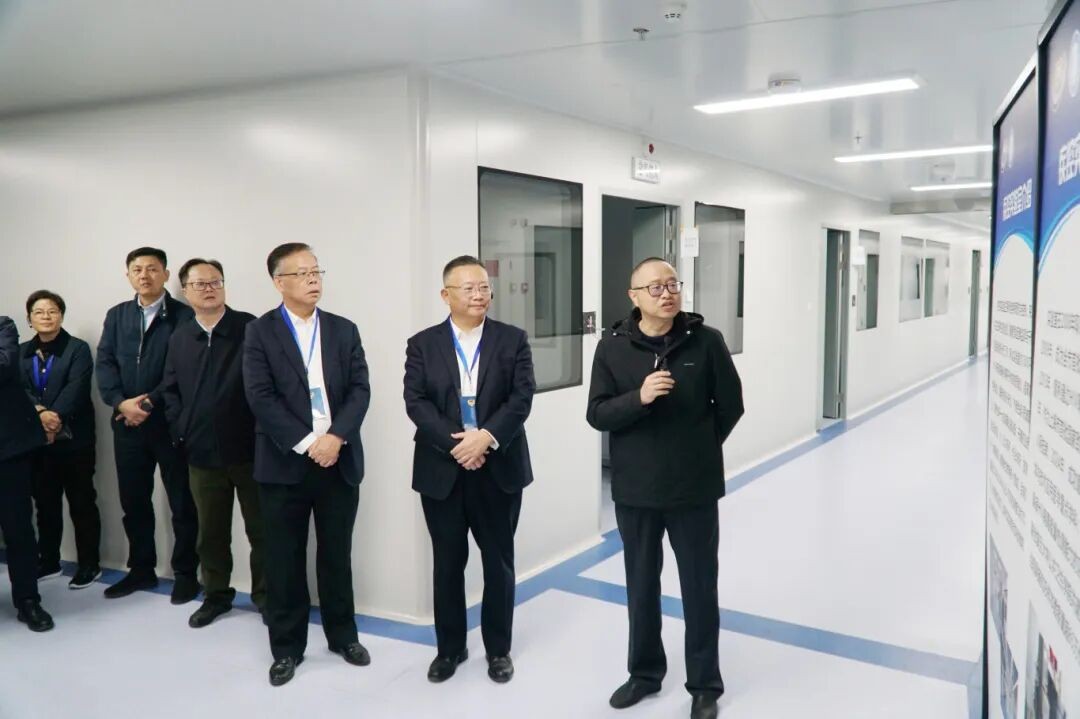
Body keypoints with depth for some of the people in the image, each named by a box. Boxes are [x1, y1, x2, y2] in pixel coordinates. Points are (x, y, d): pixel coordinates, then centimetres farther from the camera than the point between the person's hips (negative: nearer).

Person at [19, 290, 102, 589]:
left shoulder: (78, 348, -2)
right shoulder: (22, 352, 11)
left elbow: (75, 390, -13)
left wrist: (55, 420, -23)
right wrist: (40, 413, -20)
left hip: (74, 439, -4)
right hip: (37, 440, 4)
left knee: (81, 503, 2)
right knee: (46, 504, 13)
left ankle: (90, 565, 10)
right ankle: (48, 562, 26)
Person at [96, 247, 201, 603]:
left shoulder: (184, 315, -4)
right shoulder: (116, 315, 12)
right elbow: (104, 363, 5)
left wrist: (150, 402, -14)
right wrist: (121, 402, -11)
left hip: (170, 421, -5)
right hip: (127, 423, 5)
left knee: (182, 502, 4)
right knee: (133, 501, 13)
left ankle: (185, 573, 15)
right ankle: (141, 568, 28)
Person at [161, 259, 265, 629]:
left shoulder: (249, 328, -6)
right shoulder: (179, 337, 11)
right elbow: (170, 390, 16)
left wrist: (262, 432, -13)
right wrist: (181, 430, 4)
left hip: (249, 448, -4)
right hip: (202, 452, 4)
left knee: (260, 528, 6)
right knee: (211, 531, 15)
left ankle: (265, 595, 21)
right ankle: (216, 594, 31)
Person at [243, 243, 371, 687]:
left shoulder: (344, 330, 8)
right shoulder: (260, 332, -1)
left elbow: (360, 390, 1)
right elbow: (261, 398, -10)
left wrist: (336, 437, -14)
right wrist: (306, 444, -16)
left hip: (339, 461, 2)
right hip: (284, 464, -2)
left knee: (337, 554, 12)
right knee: (285, 561, 7)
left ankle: (343, 635, 28)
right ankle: (287, 647, 21)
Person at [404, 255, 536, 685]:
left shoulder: (513, 340, 2)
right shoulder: (422, 344, 3)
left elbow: (521, 398, -7)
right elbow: (415, 402, -6)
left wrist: (487, 437, -20)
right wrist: (454, 443, -19)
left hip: (499, 468, 0)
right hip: (442, 471, 0)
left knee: (499, 562, 10)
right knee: (448, 563, 11)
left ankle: (498, 648, 26)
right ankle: (450, 647, 27)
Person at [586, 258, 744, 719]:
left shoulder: (706, 340, -8)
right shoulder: (613, 348, -5)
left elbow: (731, 404, 1)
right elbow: (597, 414, -8)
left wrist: (698, 447, 6)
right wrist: (638, 397, -24)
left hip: (695, 488, -1)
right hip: (635, 489, 2)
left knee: (699, 588, 11)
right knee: (641, 586, 17)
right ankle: (645, 672, 37)